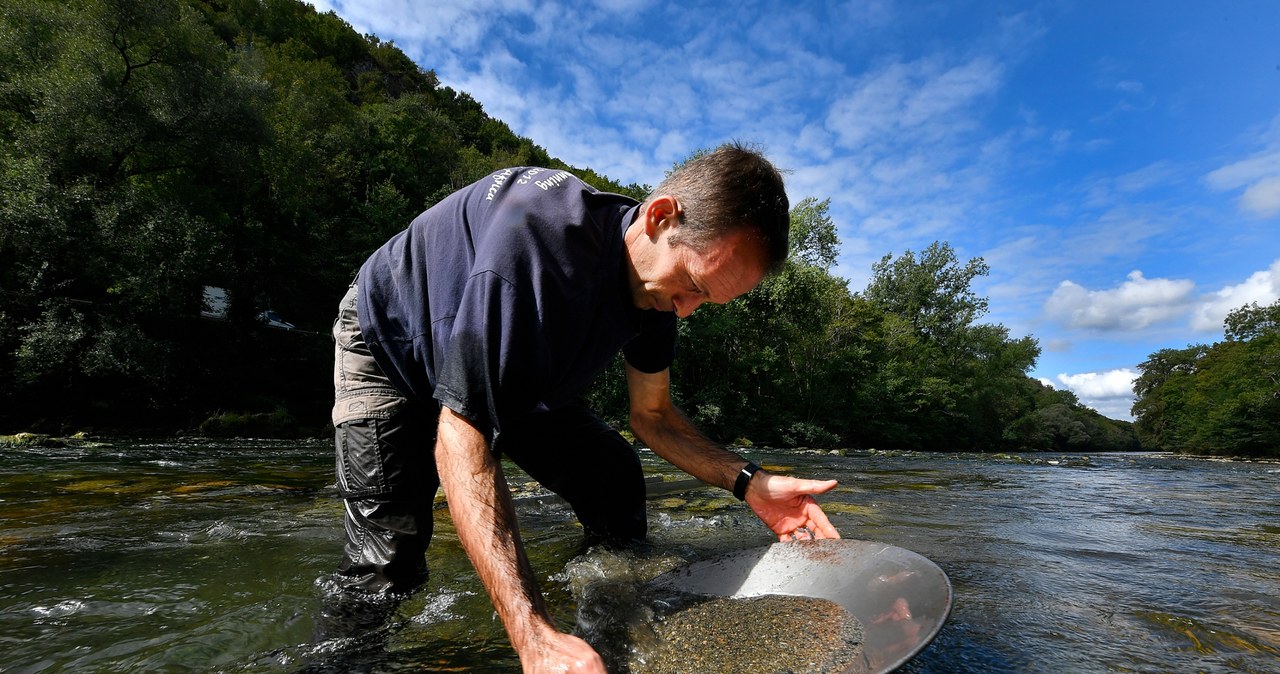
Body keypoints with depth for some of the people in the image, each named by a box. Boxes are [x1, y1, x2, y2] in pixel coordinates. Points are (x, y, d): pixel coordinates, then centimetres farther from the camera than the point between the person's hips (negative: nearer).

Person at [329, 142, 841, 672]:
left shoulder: (658, 283, -18)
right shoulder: (537, 233, -45)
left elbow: (651, 415, -5)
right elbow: (460, 436, -46)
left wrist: (747, 482, -20)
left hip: (512, 372, 6)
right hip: (390, 343, -5)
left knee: (615, 483, -1)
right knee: (387, 568, -20)